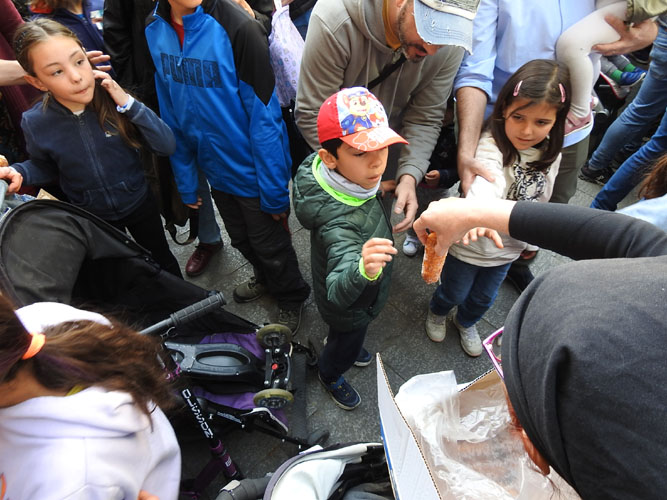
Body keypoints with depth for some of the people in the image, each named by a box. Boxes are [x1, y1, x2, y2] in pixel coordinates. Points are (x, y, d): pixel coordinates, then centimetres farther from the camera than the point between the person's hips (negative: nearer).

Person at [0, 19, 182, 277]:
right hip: (91, 216, 1)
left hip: (138, 203, -1)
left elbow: (167, 146, -23)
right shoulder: (35, 122, -17)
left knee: (162, 259, 22)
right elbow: (46, 167, 3)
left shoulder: (111, 98, -22)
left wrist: (128, 103, -33)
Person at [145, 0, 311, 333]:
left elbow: (264, 116, -21)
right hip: (216, 168, 6)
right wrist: (185, 179, 5)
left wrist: (274, 190, -19)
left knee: (270, 245, 12)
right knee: (241, 240, 25)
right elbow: (170, 113, 3)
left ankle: (291, 297, 41)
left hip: (252, 168, -6)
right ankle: (266, 279, 54)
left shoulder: (236, 27, -23)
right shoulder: (154, 30, -4)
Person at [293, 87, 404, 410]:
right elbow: (337, 292, -58)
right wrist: (362, 271, -75)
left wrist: (375, 189, 1)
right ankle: (330, 375, 60)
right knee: (346, 345, 27)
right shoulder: (339, 220, -48)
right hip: (349, 308, -7)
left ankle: (345, 348, 71)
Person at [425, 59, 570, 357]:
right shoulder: (491, 147, -32)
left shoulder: (550, 154, -10)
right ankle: (438, 312, 58)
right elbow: (483, 190, -53)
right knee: (454, 292, 23)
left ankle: (465, 322, 60)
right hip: (470, 243, -5)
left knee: (484, 298, 28)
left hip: (508, 249, 5)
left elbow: (540, 200, 6)